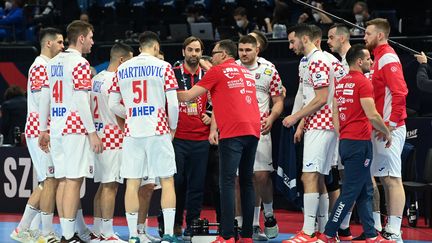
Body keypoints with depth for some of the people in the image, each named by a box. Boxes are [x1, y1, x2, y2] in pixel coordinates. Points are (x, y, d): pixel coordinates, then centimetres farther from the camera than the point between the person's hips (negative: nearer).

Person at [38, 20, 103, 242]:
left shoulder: (52, 63, 14)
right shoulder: (79, 63, -10)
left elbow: (44, 98, 14)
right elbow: (81, 101, -17)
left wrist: (43, 130, 18)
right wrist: (93, 133, -15)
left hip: (56, 128, 8)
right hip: (75, 128, -8)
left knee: (64, 180, 9)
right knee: (73, 180, -7)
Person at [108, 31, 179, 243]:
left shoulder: (122, 69, 8)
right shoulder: (163, 67, -2)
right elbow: (173, 103, -7)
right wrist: (173, 127, 8)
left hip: (132, 132, 3)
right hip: (158, 130, -3)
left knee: (132, 183, 6)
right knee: (167, 180, 4)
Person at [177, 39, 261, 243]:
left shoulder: (218, 71, 3)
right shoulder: (246, 72, 23)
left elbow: (188, 96, 5)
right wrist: (214, 128, 25)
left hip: (233, 132, -7)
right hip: (253, 129, 7)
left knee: (227, 183, -8)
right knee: (246, 181, 9)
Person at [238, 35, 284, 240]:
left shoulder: (269, 72, 5)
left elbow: (278, 101, 7)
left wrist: (271, 118, -11)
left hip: (260, 131, -2)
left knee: (261, 176, -10)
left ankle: (269, 216, 13)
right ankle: (253, 225, 7)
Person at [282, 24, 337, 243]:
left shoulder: (318, 61, -13)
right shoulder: (305, 62, 18)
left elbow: (321, 99, -18)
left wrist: (295, 117, -13)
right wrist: (301, 124, 17)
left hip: (320, 126, -10)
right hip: (313, 126, 10)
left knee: (310, 177, -14)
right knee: (317, 178, 10)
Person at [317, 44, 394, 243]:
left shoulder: (340, 84, 13)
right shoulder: (363, 82, -12)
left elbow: (335, 116, 15)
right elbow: (372, 115, -17)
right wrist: (387, 133, -3)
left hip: (345, 142, 9)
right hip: (360, 142, -9)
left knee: (365, 191, 14)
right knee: (350, 192, -5)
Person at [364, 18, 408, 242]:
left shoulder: (388, 58, -12)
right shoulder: (379, 58, 18)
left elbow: (400, 92, -22)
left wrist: (391, 123, -22)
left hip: (389, 129, -10)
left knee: (392, 179, -10)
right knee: (385, 179, 11)